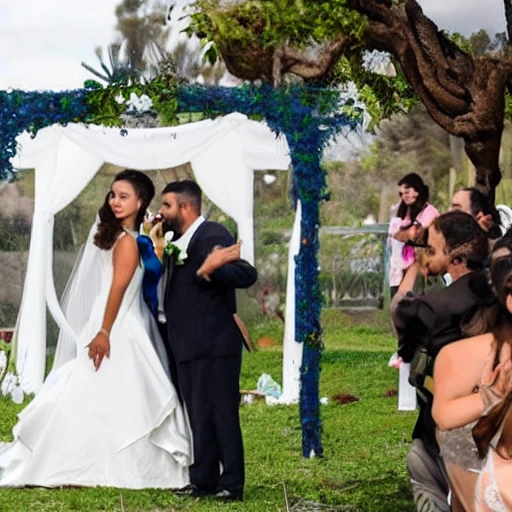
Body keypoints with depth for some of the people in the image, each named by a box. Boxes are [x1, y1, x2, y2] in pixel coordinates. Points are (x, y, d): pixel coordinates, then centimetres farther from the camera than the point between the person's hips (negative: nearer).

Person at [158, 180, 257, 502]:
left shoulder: (213, 236, -13)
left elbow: (247, 274, -22)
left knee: (220, 414, -5)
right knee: (198, 416, 12)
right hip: (189, 347, 9)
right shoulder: (179, 242, 16)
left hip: (215, 345, -9)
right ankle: (203, 481, 18)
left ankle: (231, 484, 1)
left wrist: (215, 268, -41)